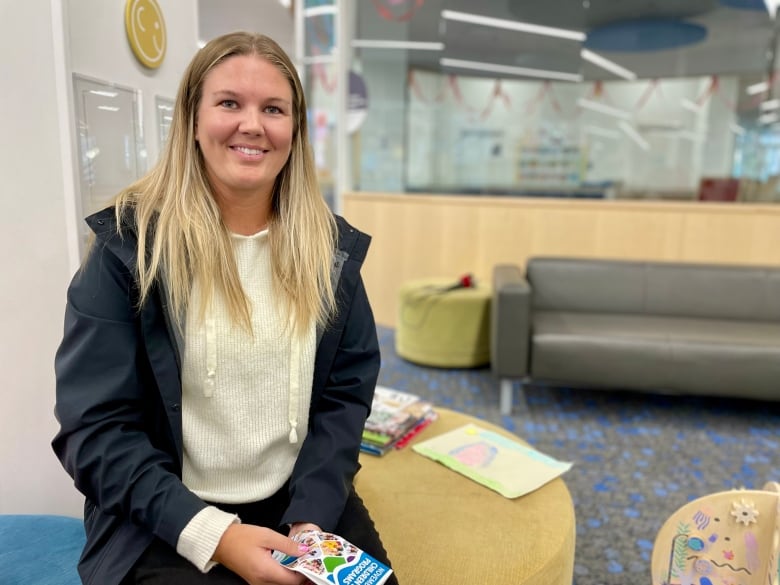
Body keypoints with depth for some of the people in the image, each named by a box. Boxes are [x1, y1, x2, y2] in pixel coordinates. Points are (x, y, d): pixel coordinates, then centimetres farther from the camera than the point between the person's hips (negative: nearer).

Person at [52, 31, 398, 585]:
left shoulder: (330, 245, 1)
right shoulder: (129, 244, -8)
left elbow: (347, 391, 2)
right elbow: (94, 427, -9)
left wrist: (312, 515, -10)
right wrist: (212, 534, -17)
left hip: (305, 502, 3)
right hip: (168, 525, -2)